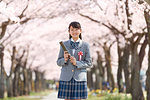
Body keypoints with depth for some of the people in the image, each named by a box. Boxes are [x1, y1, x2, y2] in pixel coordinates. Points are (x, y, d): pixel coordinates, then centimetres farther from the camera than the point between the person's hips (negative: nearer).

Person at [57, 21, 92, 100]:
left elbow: (89, 63, 2)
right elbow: (58, 62, 9)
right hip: (66, 78, 1)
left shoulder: (85, 45, 4)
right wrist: (64, 59, -13)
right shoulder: (64, 44, 7)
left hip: (79, 78, -1)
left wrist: (77, 63, -13)